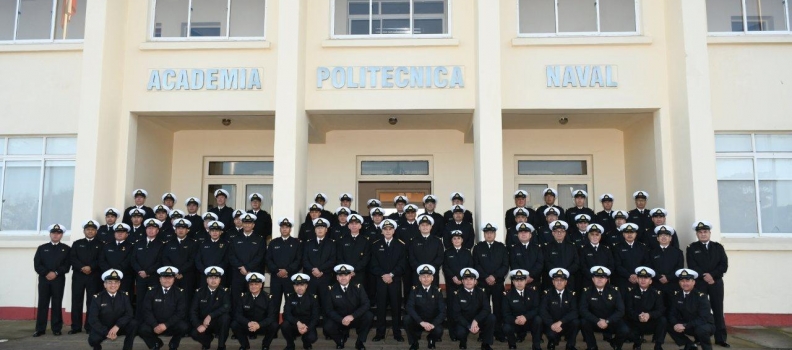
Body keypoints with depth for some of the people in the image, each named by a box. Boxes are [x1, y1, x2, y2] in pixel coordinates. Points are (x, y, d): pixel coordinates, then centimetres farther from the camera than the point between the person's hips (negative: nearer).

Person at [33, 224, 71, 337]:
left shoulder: (66, 249, 8)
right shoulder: (42, 248, 12)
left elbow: (67, 265, 0)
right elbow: (37, 265, 3)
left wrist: (56, 273, -13)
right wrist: (46, 273, -11)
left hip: (59, 280, -1)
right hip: (44, 279, 2)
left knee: (57, 304, 0)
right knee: (42, 303, 1)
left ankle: (56, 329, 5)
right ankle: (40, 329, 6)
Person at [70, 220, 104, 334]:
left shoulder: (100, 244, 9)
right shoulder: (77, 243, 14)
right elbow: (72, 258, 2)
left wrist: (91, 267, -15)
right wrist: (82, 267, -12)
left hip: (94, 277, -2)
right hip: (78, 275, 2)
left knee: (92, 301, -1)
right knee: (76, 301, 1)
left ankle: (90, 326, 5)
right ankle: (76, 327, 7)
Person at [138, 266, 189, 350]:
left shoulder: (179, 292, -4)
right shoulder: (152, 291, -1)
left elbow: (181, 312, -10)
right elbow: (147, 311, -6)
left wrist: (166, 325, -22)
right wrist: (155, 326, -21)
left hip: (172, 325, -1)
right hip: (155, 325, 1)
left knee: (184, 327, -31)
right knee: (143, 329, -28)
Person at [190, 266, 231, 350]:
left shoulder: (225, 291, -8)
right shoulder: (200, 292, -2)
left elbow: (226, 307, -25)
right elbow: (193, 311, -7)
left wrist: (210, 316, -33)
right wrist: (198, 325, -22)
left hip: (219, 323, -1)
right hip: (203, 323, 1)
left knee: (225, 317, -34)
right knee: (194, 333, -28)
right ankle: (208, 339, 10)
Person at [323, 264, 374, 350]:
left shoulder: (358, 287, -9)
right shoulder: (331, 289, -10)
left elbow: (366, 304, -15)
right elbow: (328, 310, -11)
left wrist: (352, 316, -28)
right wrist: (341, 320, -25)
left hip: (356, 319, 0)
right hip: (339, 320, 0)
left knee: (369, 316, -28)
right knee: (328, 327, -29)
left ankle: (360, 342, -4)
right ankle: (341, 338, 8)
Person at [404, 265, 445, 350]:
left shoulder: (437, 291, -4)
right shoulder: (415, 290, -5)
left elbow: (442, 311, -11)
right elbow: (409, 308, -18)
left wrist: (433, 324, -28)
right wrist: (421, 322, -31)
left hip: (433, 322, 0)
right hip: (418, 321, 0)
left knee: (438, 331, -32)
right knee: (407, 319, -30)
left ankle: (431, 339, 8)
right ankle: (413, 342, -2)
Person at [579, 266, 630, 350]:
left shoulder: (614, 290, -7)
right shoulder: (587, 291, -8)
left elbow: (620, 310, -11)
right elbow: (583, 310, -16)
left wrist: (607, 321, -23)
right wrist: (597, 321, -28)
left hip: (612, 322, 0)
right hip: (595, 322, 0)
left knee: (625, 331, -27)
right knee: (584, 322, -30)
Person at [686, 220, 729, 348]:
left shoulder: (718, 247, 10)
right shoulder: (691, 248, 5)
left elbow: (724, 265, 0)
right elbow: (692, 266, -5)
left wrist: (712, 275, -12)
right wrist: (704, 276, -15)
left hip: (716, 282, 2)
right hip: (699, 283, -2)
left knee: (718, 310, 2)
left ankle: (720, 338, 6)